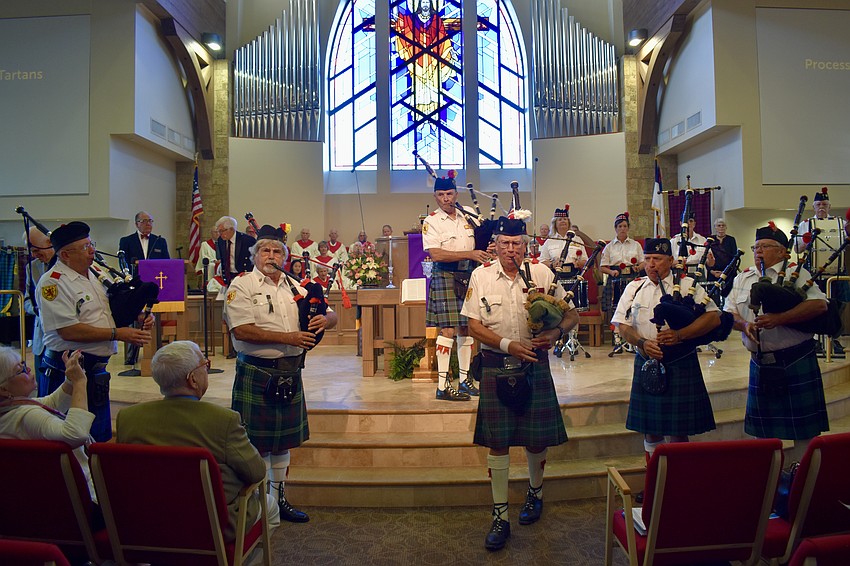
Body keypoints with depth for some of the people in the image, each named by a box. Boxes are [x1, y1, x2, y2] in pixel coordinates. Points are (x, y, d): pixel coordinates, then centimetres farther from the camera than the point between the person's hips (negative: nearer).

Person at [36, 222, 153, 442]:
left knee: (101, 434, 16)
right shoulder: (53, 283, -14)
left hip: (96, 365, 8)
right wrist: (117, 334, -19)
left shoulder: (94, 273, 11)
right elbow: (69, 331, -22)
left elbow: (106, 311, 24)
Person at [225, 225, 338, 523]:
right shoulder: (242, 285, -5)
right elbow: (241, 330, -18)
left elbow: (333, 316, 12)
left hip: (290, 372, 5)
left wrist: (325, 319, -13)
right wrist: (287, 337, -21)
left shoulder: (295, 287, 11)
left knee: (283, 438, 15)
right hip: (256, 373, -5)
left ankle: (278, 496, 30)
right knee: (257, 441, 3)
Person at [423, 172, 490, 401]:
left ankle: (464, 378, 20)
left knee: (466, 328, 9)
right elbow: (436, 254, -15)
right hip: (445, 277, -6)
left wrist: (484, 253, -3)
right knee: (448, 330, -10)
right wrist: (469, 254, -18)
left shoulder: (467, 218, 14)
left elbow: (478, 247, 22)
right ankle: (443, 386, -5)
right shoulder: (431, 221, -3)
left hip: (467, 277, 6)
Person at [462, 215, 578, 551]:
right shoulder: (481, 276, 0)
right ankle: (500, 517, 15)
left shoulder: (542, 274, 1)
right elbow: (474, 326, -4)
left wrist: (556, 332, -18)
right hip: (496, 367, 0)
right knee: (497, 442, 2)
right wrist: (508, 344, -17)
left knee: (537, 438, 10)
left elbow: (571, 314, 4)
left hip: (534, 364, 1)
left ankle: (535, 492, 39)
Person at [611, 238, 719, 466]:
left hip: (680, 365, -2)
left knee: (678, 431, 2)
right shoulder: (634, 288, 8)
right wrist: (643, 343, -15)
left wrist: (679, 335, -20)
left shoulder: (688, 285, 0)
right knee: (650, 429, 10)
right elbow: (622, 324, 3)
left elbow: (714, 318, -8)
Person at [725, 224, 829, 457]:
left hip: (795, 361, -5)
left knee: (802, 422, 3)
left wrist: (778, 319, -25)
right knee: (763, 426, 13)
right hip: (760, 362, 5)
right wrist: (744, 325, -12)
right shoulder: (741, 279, 12)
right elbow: (729, 313, 10)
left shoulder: (796, 273, -2)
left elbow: (819, 304, -15)